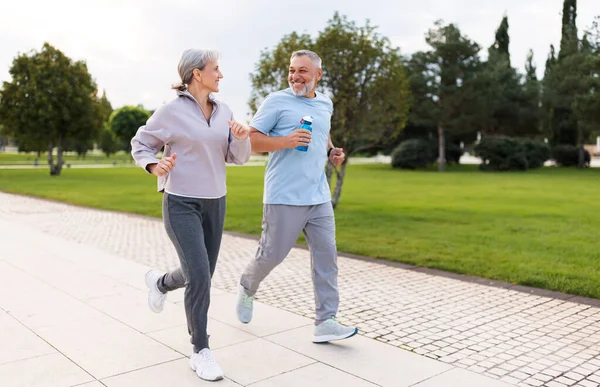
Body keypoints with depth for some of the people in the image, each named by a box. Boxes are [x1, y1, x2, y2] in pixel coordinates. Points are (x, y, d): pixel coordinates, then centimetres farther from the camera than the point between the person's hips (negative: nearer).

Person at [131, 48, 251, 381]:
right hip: (182, 204, -6)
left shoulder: (223, 111, 5)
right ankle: (200, 352, 3)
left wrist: (242, 137, -17)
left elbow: (238, 158, 4)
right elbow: (140, 145, 0)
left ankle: (160, 282, 47)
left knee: (201, 275, 15)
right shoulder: (171, 111, -10)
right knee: (200, 278, -14)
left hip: (215, 203, 6)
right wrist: (153, 165, -22)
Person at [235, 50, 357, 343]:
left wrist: (331, 151, 12)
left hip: (319, 196, 6)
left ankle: (325, 322, 5)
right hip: (284, 197, -5)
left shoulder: (325, 104, 15)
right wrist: (285, 141, -20)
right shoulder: (277, 101, -4)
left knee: (326, 256, -1)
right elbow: (249, 139, -7)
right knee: (272, 254, 4)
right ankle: (247, 287, 35)